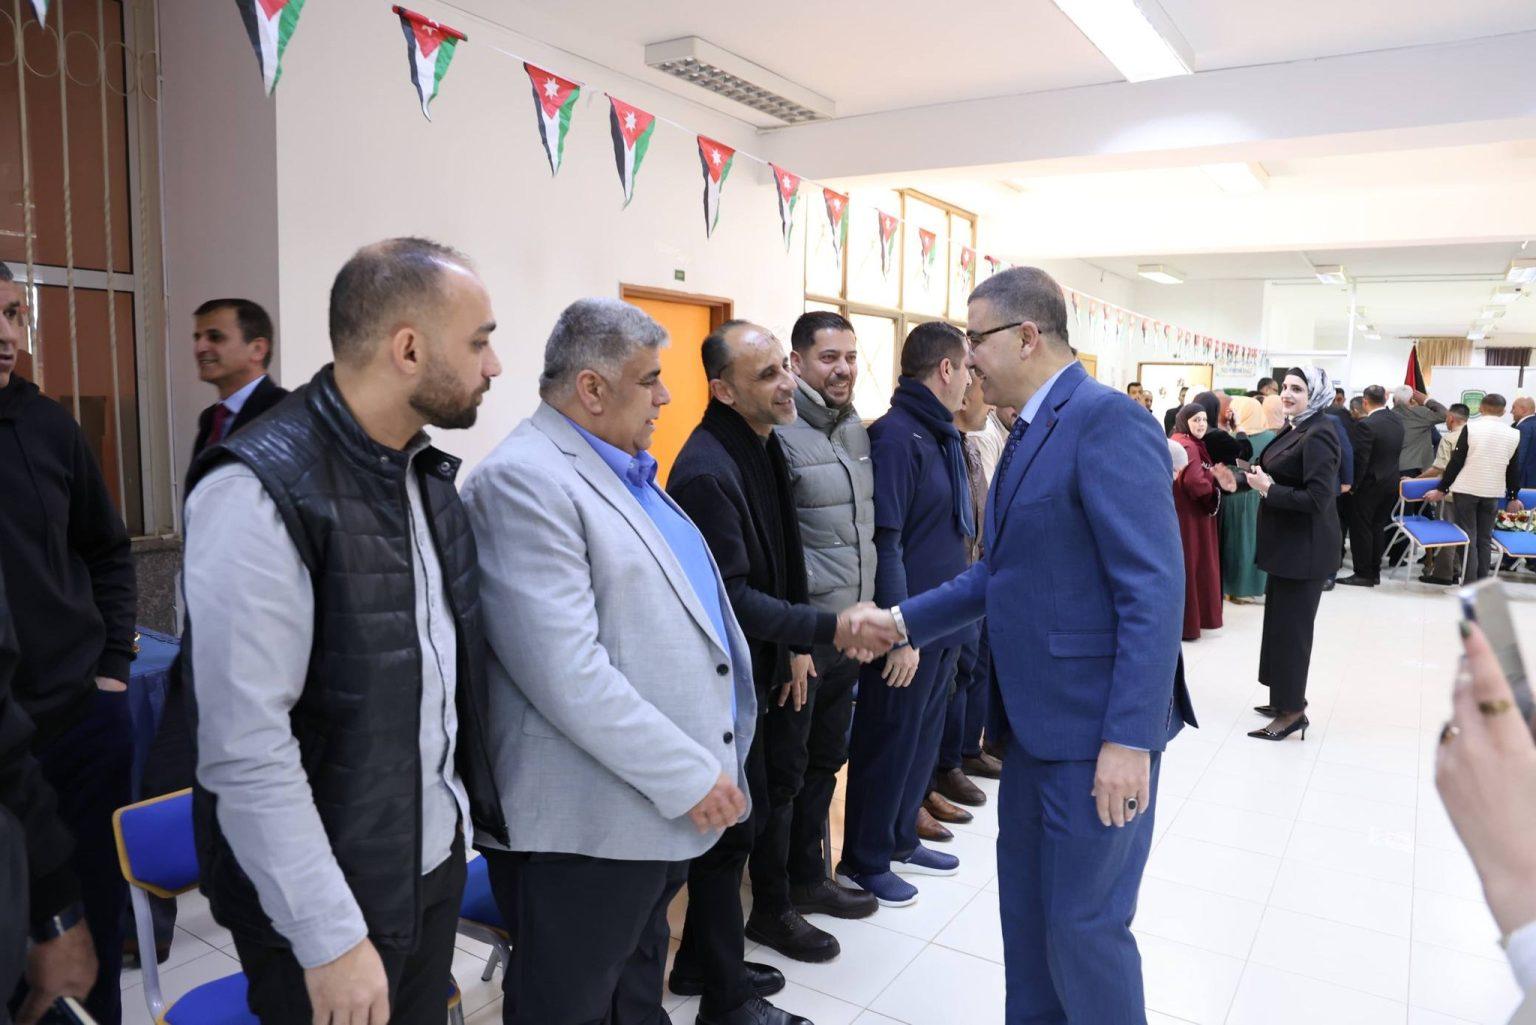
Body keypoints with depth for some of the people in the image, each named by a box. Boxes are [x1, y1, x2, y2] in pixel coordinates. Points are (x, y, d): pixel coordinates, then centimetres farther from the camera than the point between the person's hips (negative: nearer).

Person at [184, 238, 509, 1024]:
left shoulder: (426, 472, 4)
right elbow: (245, 749, -23)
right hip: (328, 899, -7)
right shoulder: (260, 491, -21)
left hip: (434, 858, 7)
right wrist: (331, 938, -19)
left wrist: (472, 803, 9)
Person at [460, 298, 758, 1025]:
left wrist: (703, 767, 17)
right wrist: (689, 775, -19)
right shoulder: (523, 480, -18)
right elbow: (568, 675, -26)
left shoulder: (628, 468, 13)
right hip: (588, 821, -9)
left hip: (657, 802, 9)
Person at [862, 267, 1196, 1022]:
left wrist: (1130, 738, -23)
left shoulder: (1106, 421, -18)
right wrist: (902, 621, 9)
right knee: (1025, 906, 21)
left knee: (1084, 923, 5)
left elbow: (1154, 592, -22)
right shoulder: (1031, 431, 11)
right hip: (1035, 720, 9)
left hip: (1095, 727, -9)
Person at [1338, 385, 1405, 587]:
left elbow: (1361, 459, -18)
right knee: (1378, 528, 14)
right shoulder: (1397, 421, 3)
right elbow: (1397, 452, 9)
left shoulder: (1365, 425, -20)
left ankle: (1363, 574, 5)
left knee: (1361, 529, 2)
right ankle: (1375, 572, 20)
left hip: (1370, 484, -7)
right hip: (1391, 482, 7)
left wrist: (1353, 485, -10)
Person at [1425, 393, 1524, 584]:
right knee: (1485, 540, 11)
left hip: (1466, 490, -3)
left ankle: (1469, 585, -2)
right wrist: (1513, 497, 19)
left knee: (1468, 538, 1)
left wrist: (1441, 489, -2)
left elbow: (1456, 462, -9)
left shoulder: (1471, 427, -9)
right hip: (1493, 492, 3)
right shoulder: (1513, 434, 2)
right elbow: (1514, 470, 8)